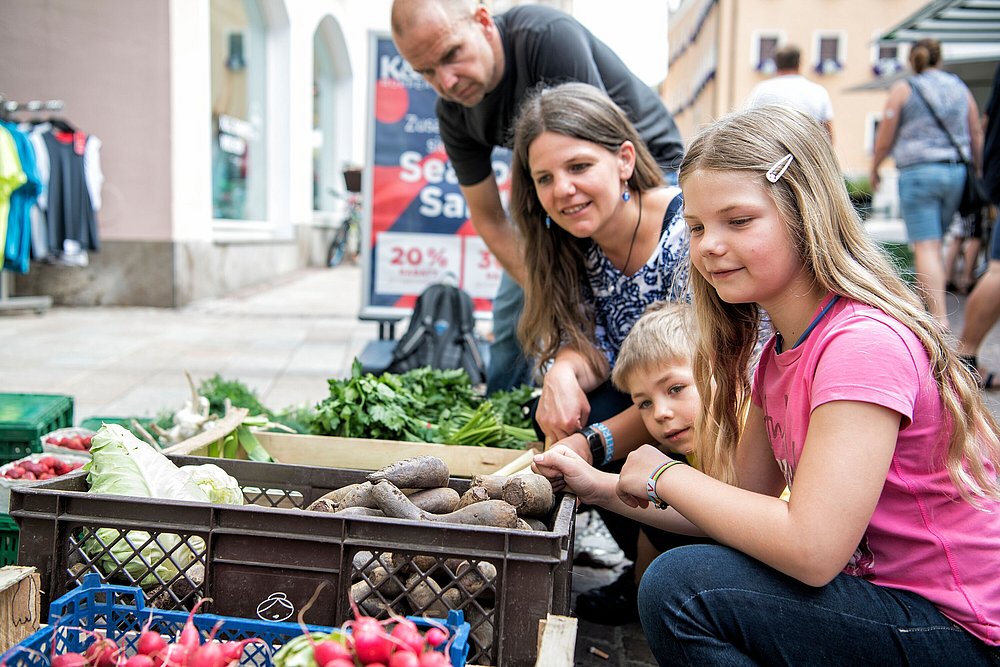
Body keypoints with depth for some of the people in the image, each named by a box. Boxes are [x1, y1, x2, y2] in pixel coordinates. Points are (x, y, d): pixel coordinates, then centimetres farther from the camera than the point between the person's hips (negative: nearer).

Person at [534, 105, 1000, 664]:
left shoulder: (863, 342, -24)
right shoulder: (782, 353, 6)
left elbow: (811, 548, -29)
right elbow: (742, 502, 7)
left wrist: (665, 476, -16)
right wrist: (601, 487, -2)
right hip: (884, 595, 9)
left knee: (681, 585, -21)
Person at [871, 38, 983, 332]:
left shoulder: (903, 89, 0)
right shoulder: (960, 89, 13)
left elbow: (884, 139, 0)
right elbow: (977, 139, 15)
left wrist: (874, 168, 16)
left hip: (918, 171, -5)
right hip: (956, 173, 5)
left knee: (925, 247, -8)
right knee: (934, 243, 16)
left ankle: (939, 318, -17)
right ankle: (931, 303, 22)